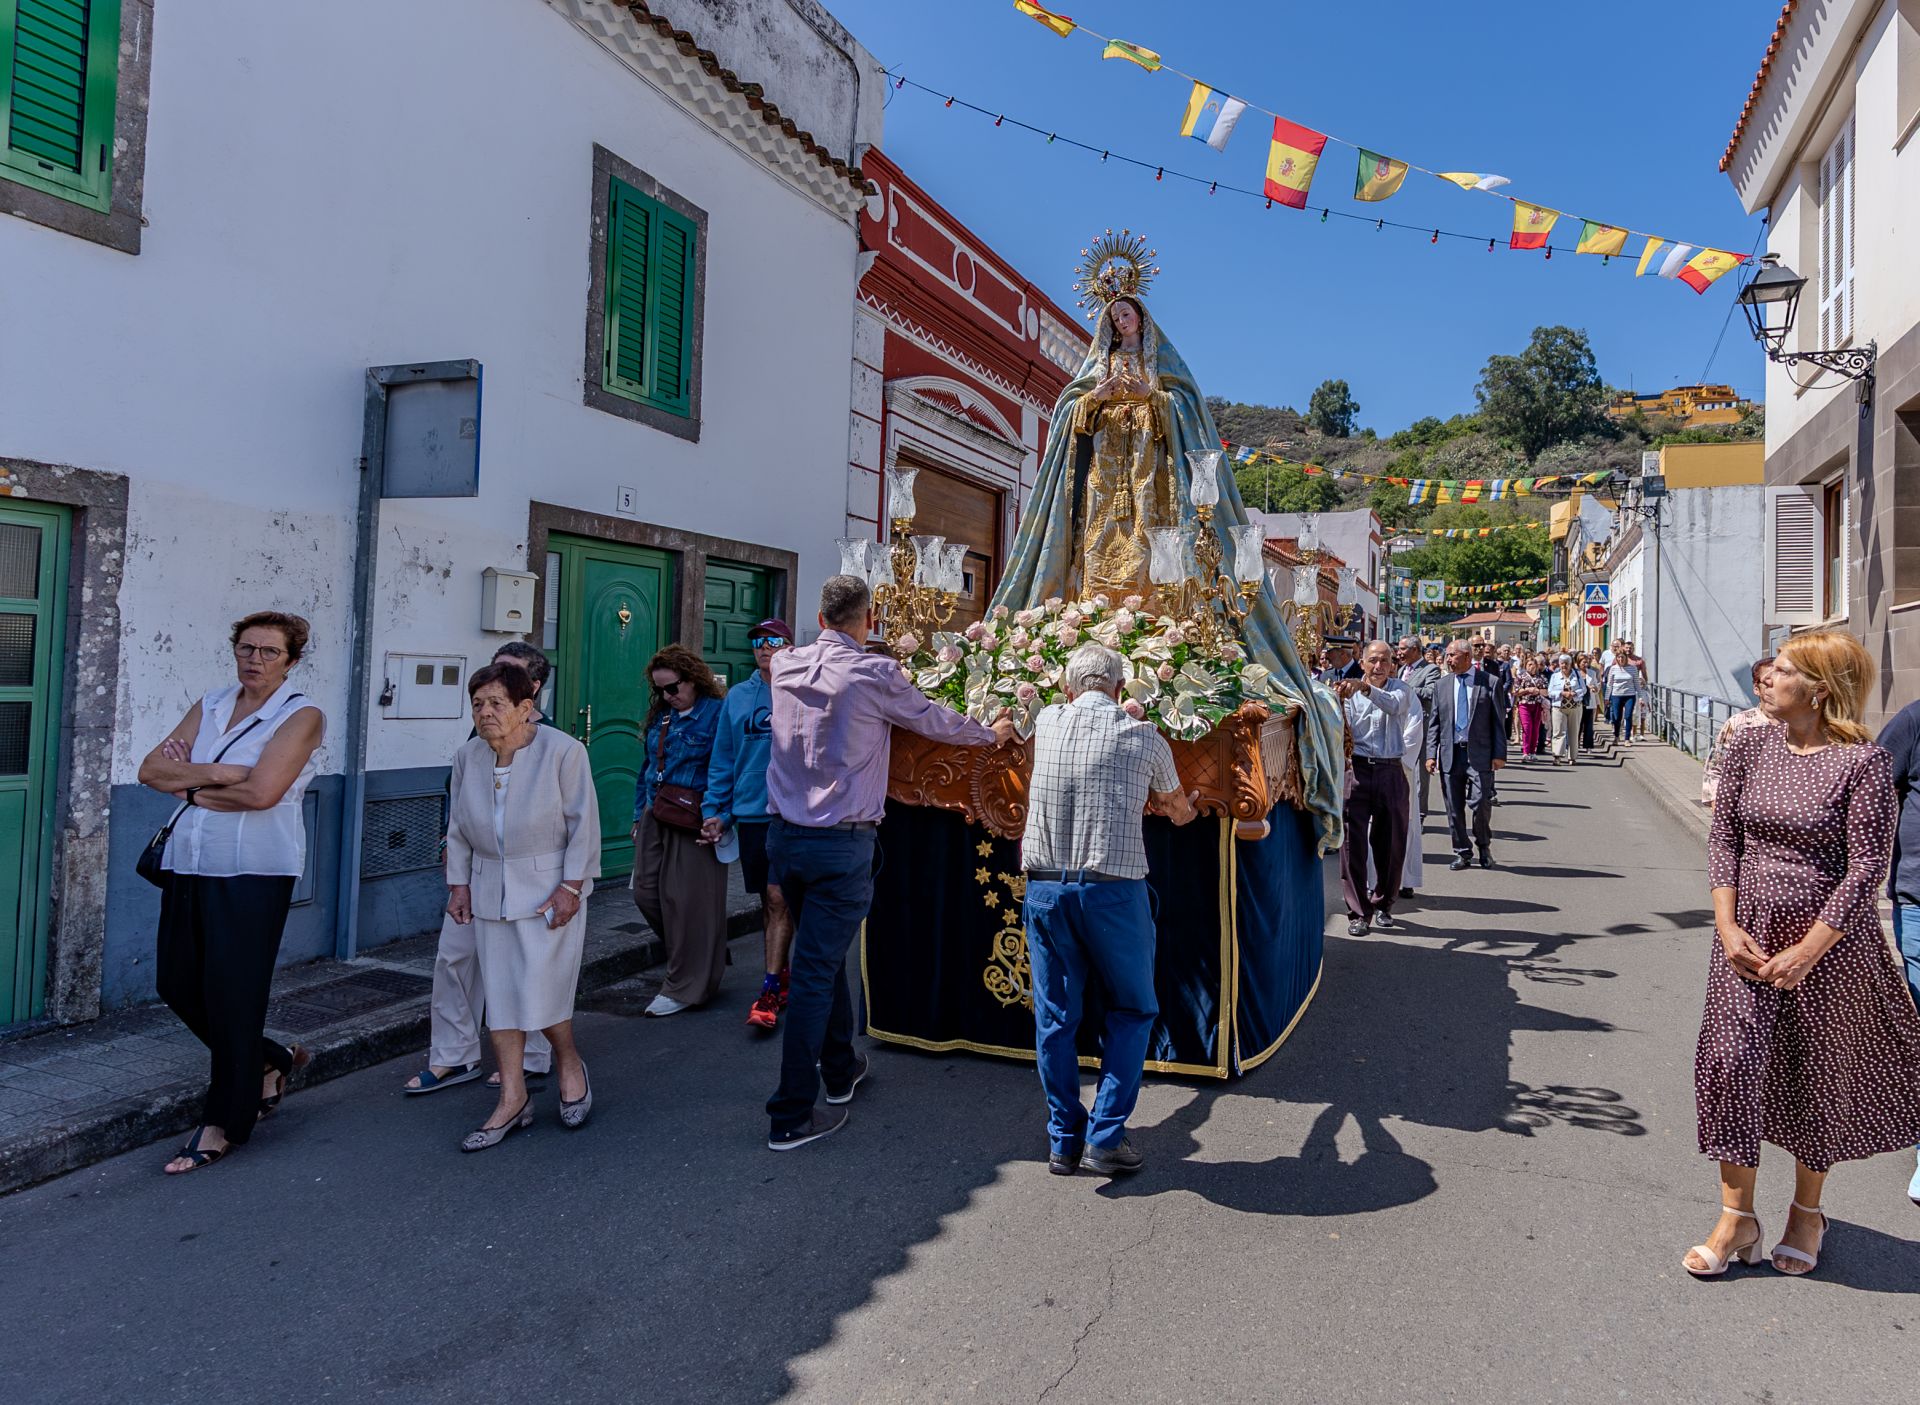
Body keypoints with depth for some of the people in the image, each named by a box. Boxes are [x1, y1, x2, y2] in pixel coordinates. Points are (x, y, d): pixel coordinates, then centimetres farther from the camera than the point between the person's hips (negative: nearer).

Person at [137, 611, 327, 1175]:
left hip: (252, 874, -7)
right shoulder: (210, 706, 12)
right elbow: (151, 769, 3)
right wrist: (216, 773, -12)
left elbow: (261, 792, -19)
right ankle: (270, 1061, 33)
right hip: (187, 867, 7)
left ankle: (223, 1124, 13)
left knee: (232, 994, -2)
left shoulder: (300, 715, -7)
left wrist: (190, 784, -6)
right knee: (176, 983, 12)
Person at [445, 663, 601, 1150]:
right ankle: (513, 1099, 13)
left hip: (548, 890, -5)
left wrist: (570, 887, -14)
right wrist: (459, 885, 7)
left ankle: (570, 1066, 22)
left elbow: (583, 824, -10)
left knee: (539, 994, -7)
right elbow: (458, 829, 13)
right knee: (499, 995, 4)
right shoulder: (467, 758, 5)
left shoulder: (562, 751, -11)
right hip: (490, 892, 5)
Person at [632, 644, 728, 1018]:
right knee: (646, 893, 7)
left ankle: (686, 987, 11)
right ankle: (701, 958, 28)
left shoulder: (716, 713, -8)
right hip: (655, 817, 8)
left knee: (687, 900, -2)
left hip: (693, 822, -8)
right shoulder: (660, 716, 15)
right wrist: (639, 815, 20)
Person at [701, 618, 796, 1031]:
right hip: (749, 812, 4)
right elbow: (722, 760, 10)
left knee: (779, 897, -8)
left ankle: (769, 991, -3)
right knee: (767, 899, 14)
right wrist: (715, 811, 4)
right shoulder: (738, 697, 8)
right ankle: (782, 975, 30)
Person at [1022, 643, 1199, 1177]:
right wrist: (1185, 807, 41)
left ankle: (1064, 1141, 21)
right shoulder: (1143, 738, 1)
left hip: (1044, 888, 3)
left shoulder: (1047, 724, 6)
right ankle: (1105, 1137, 11)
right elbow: (1179, 810, 18)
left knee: (1054, 1017, 12)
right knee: (1131, 1012, 15)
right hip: (1112, 891, -2)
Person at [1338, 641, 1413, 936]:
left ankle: (1383, 904, 28)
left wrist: (1366, 689, -34)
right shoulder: (1350, 692, 4)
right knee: (1353, 843, -6)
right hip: (1357, 770, -1)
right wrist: (1339, 702, -22)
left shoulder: (1401, 690, 7)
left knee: (1391, 843, 9)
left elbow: (1393, 705, -19)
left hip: (1390, 771, 2)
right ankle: (1358, 911, 2)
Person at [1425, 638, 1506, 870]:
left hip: (1479, 753, -3)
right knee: (1454, 807, 6)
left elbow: (1498, 721, 0)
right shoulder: (1442, 685, 10)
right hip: (1450, 753, 3)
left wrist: (1499, 754, -6)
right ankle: (1462, 852, 19)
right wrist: (1431, 753, 2)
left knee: (1480, 803, -7)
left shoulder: (1489, 683, 1)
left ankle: (1484, 846, 18)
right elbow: (1434, 723, 10)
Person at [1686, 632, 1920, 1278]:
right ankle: (1737, 1219, 13)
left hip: (1830, 943, -3)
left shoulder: (1863, 762, -13)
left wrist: (1807, 951, -17)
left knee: (1819, 1077, 12)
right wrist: (1727, 925, -6)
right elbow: (1724, 837, 2)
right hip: (1749, 936, 4)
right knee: (1730, 1062, -1)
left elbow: (1867, 868, -14)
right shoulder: (1750, 746, 1)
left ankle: (1807, 1212, 33)